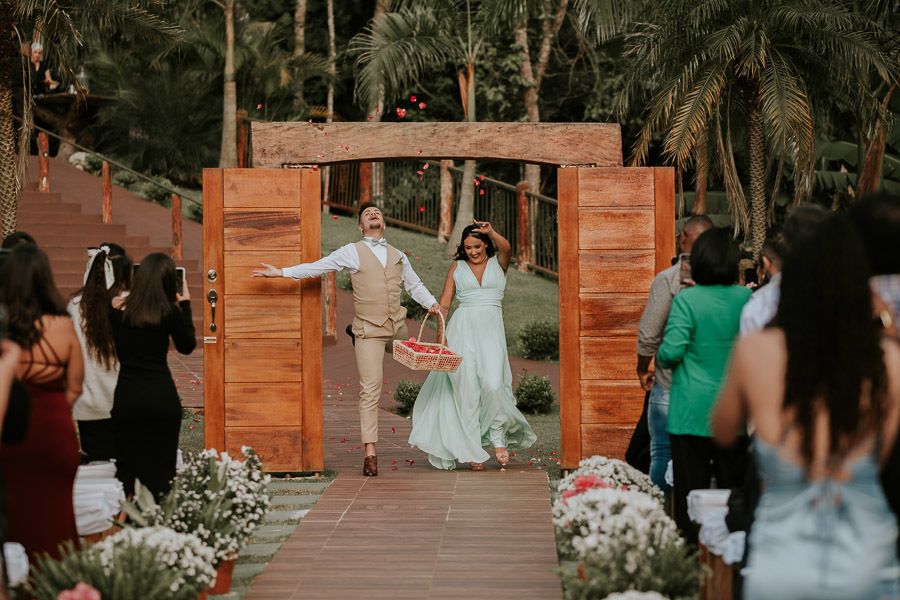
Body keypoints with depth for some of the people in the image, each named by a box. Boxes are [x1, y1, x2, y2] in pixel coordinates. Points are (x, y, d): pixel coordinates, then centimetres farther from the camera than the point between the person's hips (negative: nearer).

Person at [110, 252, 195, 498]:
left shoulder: (117, 309, -2)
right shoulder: (169, 312, -7)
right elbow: (187, 346, 8)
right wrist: (185, 305, 13)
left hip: (126, 397, 2)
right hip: (162, 399, -2)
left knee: (127, 468, 9)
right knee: (161, 467, 6)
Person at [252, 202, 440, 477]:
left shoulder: (398, 256, 16)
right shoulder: (351, 253, 2)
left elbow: (415, 285, 24)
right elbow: (316, 268, -1)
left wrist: (431, 303, 7)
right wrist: (280, 272, -7)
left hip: (397, 326, 5)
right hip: (369, 329, -5)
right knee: (370, 389, -7)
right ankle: (370, 452, -5)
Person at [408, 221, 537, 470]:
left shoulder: (498, 263, 10)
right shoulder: (457, 267, 13)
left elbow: (506, 249, -14)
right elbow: (444, 304, 9)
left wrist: (492, 233, -34)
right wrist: (441, 333, -3)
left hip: (491, 328, -1)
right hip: (462, 328, 1)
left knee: (493, 385, -19)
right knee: (466, 389, -3)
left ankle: (498, 436, 3)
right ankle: (473, 450, 2)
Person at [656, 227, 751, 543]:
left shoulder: (686, 300, -10)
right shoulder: (747, 298, -1)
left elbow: (672, 351, -15)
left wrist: (660, 360, 7)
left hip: (693, 410, -3)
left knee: (691, 490, 2)